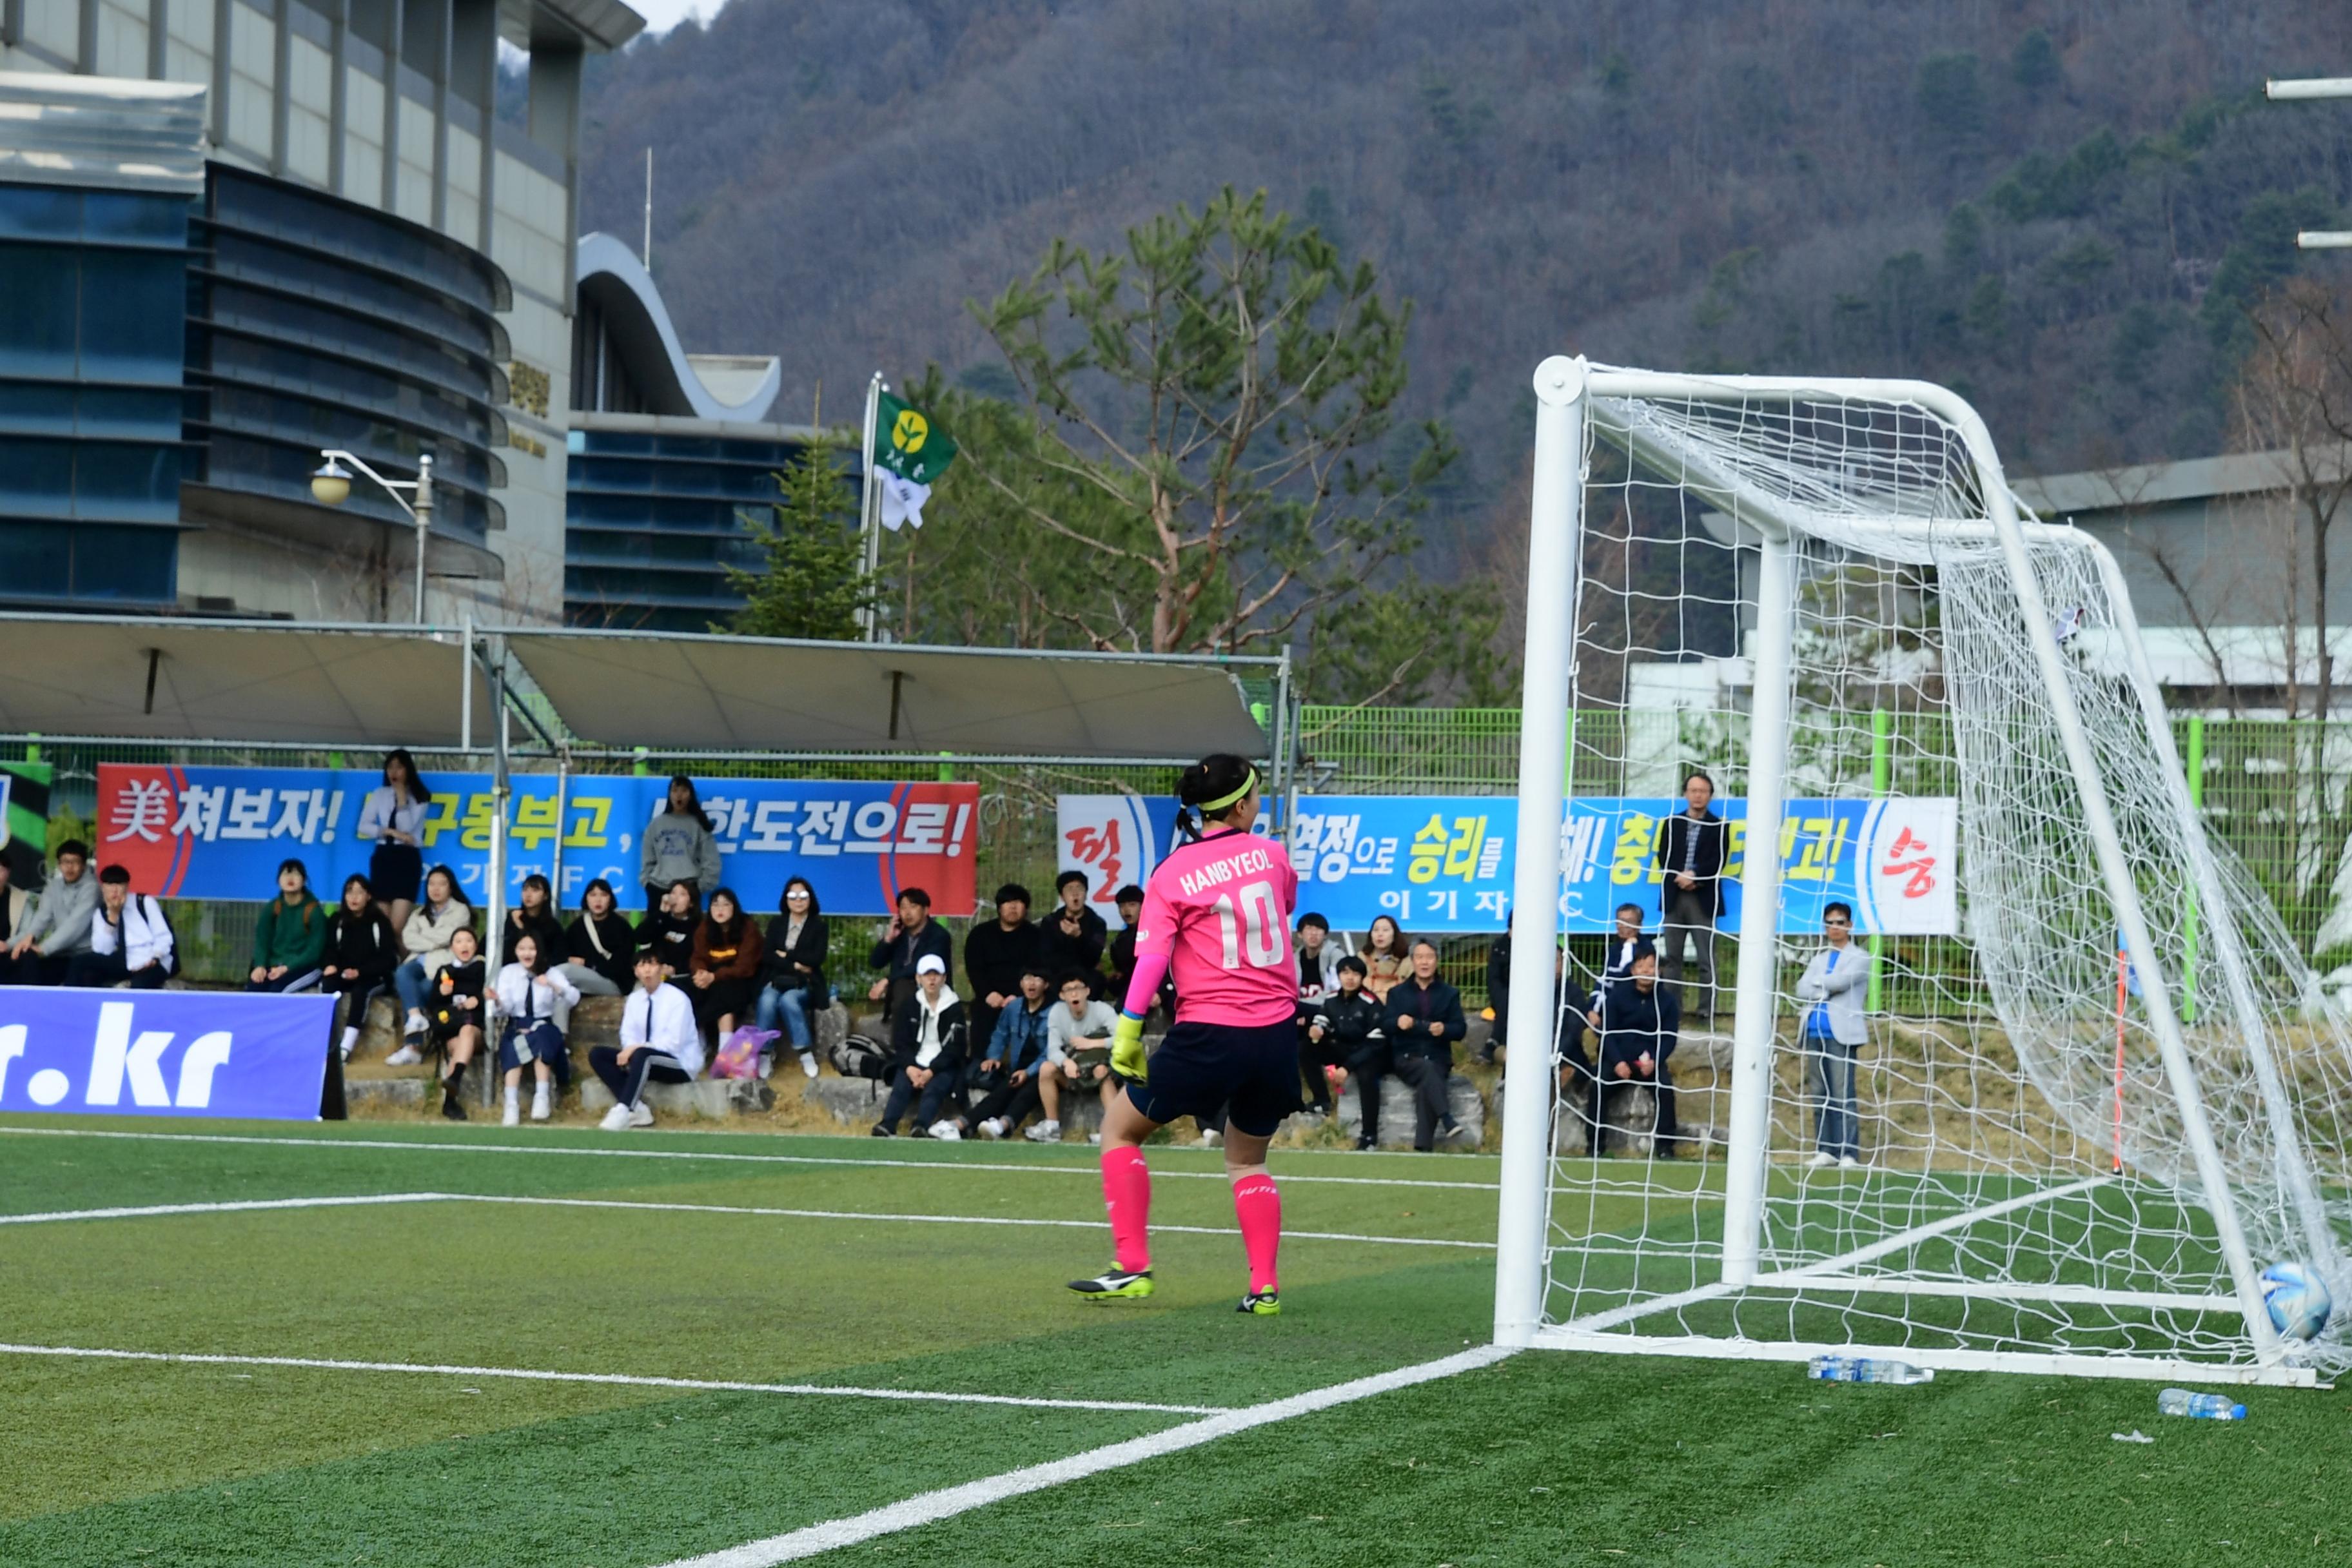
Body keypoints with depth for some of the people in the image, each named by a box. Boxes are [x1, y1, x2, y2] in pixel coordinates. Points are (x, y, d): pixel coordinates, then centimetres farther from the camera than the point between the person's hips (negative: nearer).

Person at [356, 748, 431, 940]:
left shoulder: (419, 797, 2)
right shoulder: (379, 794, 11)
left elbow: (407, 827, -10)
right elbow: (364, 826, 3)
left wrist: (402, 797, -9)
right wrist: (391, 832, -9)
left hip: (407, 858, -3)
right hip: (383, 857, 3)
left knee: (398, 926, -14)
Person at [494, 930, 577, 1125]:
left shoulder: (552, 973, 5)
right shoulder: (508, 972, 7)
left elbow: (574, 997, -13)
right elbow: (505, 1008, -5)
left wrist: (553, 986, -30)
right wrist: (498, 1001, -29)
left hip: (543, 1027, 0)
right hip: (516, 1028, 0)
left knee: (539, 1039, -36)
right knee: (513, 1048, -33)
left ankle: (542, 1098, -41)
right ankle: (512, 1106, -42)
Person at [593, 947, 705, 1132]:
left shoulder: (677, 999, -12)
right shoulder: (634, 999, 8)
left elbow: (673, 1042, -20)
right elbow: (629, 1035, 3)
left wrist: (637, 1049, -27)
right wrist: (630, 1050, -22)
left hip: (680, 1064, -7)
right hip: (645, 1060, 7)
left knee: (642, 1055, -38)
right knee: (597, 1054, -11)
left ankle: (623, 1111, -44)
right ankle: (637, 1109, -23)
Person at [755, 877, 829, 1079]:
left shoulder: (819, 926, 9)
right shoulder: (776, 924, 15)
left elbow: (817, 958, -6)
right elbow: (768, 957, 2)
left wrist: (786, 956, -4)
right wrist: (796, 965, -9)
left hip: (804, 984, -2)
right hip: (776, 981, 2)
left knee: (788, 1000, -36)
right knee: (767, 1002, -33)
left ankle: (806, 1054, -31)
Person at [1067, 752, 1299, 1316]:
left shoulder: (1172, 875, -4)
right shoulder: (1270, 855, 4)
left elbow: (1151, 961, -11)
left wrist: (1128, 1032, -8)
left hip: (1209, 1035, -4)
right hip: (1277, 1032, 4)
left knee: (1120, 1128, 14)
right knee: (1248, 1160, 22)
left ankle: (1132, 1268, 6)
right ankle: (1265, 1286, 7)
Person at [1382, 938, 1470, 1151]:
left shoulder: (1449, 994, 17)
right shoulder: (1397, 993, 17)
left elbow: (1460, 1029, 5)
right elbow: (1384, 1025, 2)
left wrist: (1444, 1029, -19)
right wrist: (1398, 1023, -22)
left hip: (1437, 1059, 0)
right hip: (1406, 1058, 0)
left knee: (1426, 1086, -32)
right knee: (1427, 1069, -35)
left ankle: (1424, 1146, -40)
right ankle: (1447, 1122, -49)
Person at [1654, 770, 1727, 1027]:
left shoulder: (1718, 827, 5)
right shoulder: (1672, 824, 13)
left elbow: (1718, 861, -4)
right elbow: (1663, 857, 6)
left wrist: (1694, 876, -15)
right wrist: (1680, 878, -9)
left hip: (1704, 899, -3)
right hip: (1674, 898, 3)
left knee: (1706, 961, -6)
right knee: (1671, 958, 2)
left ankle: (1707, 1013, -5)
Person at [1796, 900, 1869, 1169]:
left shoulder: (1859, 959, 4)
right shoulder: (1818, 960, 21)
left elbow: (1841, 980, -14)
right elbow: (1802, 990, 7)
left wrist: (1818, 982, 2)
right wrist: (1829, 990, -7)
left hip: (1842, 1033, -6)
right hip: (1815, 1032, 6)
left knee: (1842, 1094, -10)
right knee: (1820, 1094, 4)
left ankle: (1849, 1152, -11)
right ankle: (1825, 1150, 6)